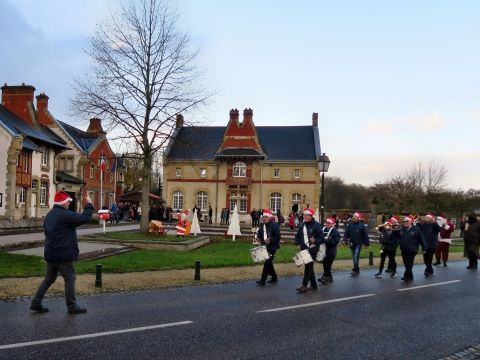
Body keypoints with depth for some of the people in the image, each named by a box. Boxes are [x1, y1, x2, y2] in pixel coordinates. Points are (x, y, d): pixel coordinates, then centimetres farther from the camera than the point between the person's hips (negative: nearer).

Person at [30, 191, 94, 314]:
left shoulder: (49, 215, 14)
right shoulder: (65, 215, -17)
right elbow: (84, 218, -19)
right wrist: (89, 205, -5)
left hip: (51, 254, 9)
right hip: (64, 254, -9)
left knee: (49, 278, 17)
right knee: (70, 279, 1)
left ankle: (36, 303, 16)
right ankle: (72, 306, 7)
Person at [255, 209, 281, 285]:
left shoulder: (274, 225, -10)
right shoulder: (262, 225, 10)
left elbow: (277, 237, -13)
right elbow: (259, 234, 16)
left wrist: (270, 240, -27)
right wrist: (258, 238, -5)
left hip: (272, 247, -7)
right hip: (265, 246, 7)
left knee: (267, 262, -10)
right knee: (268, 262, 14)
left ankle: (263, 280, -7)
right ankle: (274, 277, 29)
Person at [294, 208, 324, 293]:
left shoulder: (316, 225, -9)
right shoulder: (302, 225, 11)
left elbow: (321, 238, -11)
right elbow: (297, 236, 20)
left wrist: (315, 240, -28)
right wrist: (298, 244, 4)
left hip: (312, 249, -7)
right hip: (304, 249, 7)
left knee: (308, 266, -9)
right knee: (309, 267, 13)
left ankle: (304, 285, -7)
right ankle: (313, 285, 24)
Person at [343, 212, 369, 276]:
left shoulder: (361, 225, -4)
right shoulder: (350, 225, 4)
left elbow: (365, 235, -2)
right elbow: (346, 233, 3)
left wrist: (366, 243, -2)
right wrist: (345, 239, -10)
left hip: (358, 244, -4)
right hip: (352, 244, 4)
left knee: (356, 257, -13)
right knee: (354, 257, 11)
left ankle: (355, 270, -6)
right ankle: (357, 270, 24)